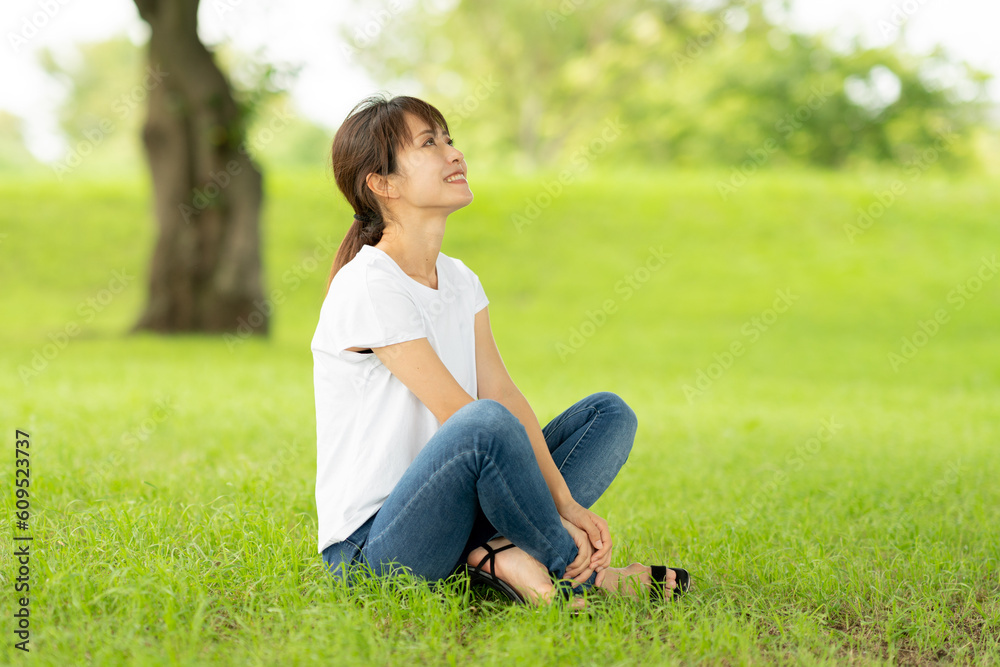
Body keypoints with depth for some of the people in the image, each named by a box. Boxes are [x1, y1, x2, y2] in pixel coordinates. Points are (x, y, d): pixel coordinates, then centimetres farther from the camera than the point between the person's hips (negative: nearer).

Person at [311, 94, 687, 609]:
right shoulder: (367, 287, -16)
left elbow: (504, 392, 1)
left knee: (609, 412, 3)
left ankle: (501, 551, -17)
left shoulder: (459, 280, 11)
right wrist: (561, 535, -19)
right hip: (369, 545, -8)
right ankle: (583, 573, -14)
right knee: (486, 423, -36)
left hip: (448, 519, 9)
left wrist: (567, 504, -12)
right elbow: (462, 416, -20)